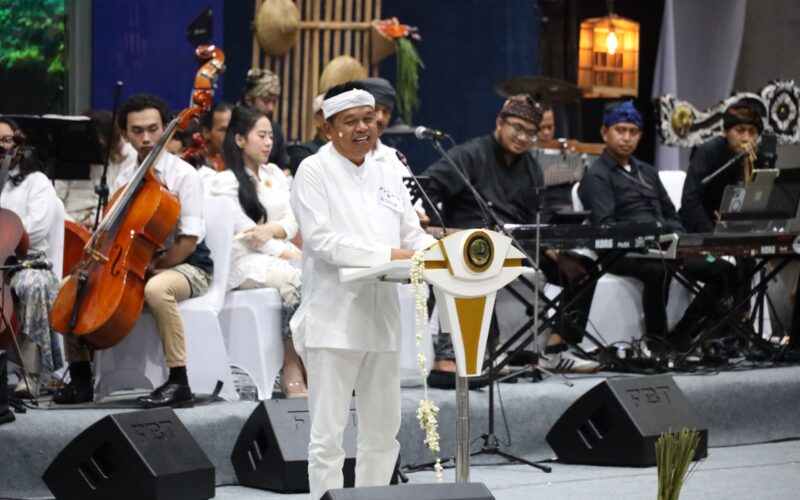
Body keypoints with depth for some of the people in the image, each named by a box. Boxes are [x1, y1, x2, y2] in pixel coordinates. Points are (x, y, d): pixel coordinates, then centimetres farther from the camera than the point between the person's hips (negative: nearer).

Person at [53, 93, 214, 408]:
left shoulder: (183, 174, -11)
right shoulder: (124, 179, 9)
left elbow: (190, 238, -16)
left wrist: (152, 267, -19)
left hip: (186, 266, -7)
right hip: (135, 266, 7)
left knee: (157, 288, -41)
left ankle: (179, 383, -37)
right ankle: (80, 378, 3)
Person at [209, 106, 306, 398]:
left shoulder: (275, 174, 21)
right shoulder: (225, 182, 0)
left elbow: (292, 222, 13)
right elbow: (246, 232, -9)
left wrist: (272, 229, -11)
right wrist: (291, 256, -18)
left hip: (281, 255, 6)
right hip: (245, 261, -6)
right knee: (298, 280, -34)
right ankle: (291, 369, -30)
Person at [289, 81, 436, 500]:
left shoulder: (387, 176, 16)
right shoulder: (314, 171, -3)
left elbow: (413, 237, 13)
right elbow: (321, 240, -14)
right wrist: (387, 255, -20)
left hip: (381, 318, 6)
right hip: (333, 320, -6)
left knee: (382, 433, 12)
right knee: (328, 434, -4)